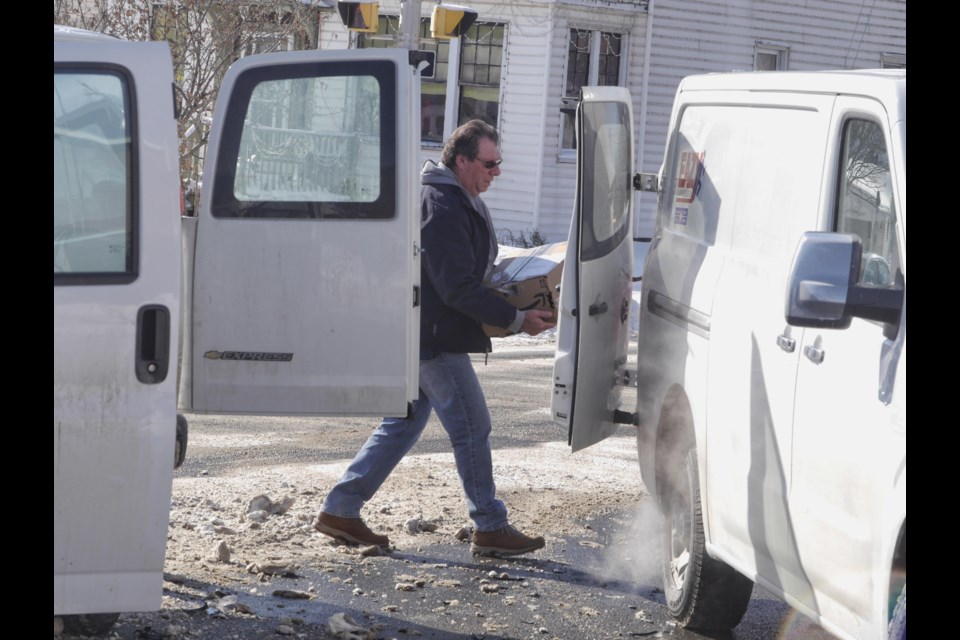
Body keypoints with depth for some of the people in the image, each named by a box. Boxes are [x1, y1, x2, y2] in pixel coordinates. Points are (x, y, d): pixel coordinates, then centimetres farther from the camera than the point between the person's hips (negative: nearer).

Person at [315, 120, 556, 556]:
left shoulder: (458, 201, 15)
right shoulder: (441, 207, -20)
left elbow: (471, 269, 28)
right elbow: (458, 288, -23)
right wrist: (516, 319, -20)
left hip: (415, 336, 11)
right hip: (433, 337, -11)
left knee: (403, 424, 14)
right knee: (472, 428, -3)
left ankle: (339, 510, 17)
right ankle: (490, 529, 5)